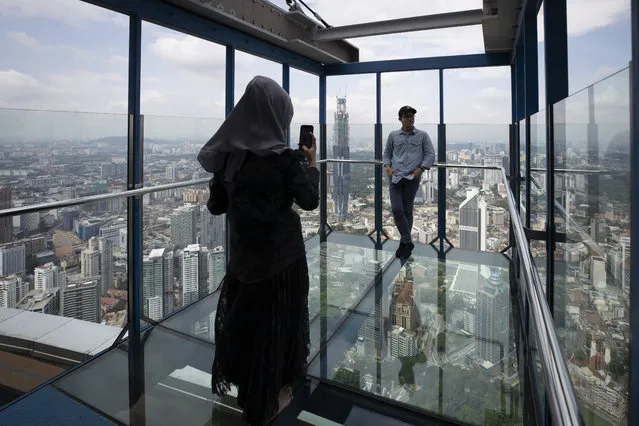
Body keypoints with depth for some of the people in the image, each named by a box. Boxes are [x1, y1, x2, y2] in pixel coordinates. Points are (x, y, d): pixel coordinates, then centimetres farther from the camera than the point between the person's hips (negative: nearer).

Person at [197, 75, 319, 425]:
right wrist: (310, 162, 2)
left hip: (242, 251, 5)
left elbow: (215, 205, 2)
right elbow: (310, 201, -8)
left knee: (243, 315, 21)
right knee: (277, 318, 13)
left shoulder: (228, 153, -4)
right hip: (282, 252, -5)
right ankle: (268, 397, 32)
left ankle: (246, 387, 43)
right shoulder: (285, 158, -19)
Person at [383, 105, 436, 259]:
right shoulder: (393, 135, 12)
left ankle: (404, 243, 18)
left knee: (407, 211, 6)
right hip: (395, 177, 2)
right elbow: (387, 153, 20)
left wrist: (421, 169, -11)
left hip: (412, 178, -1)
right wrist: (387, 166, 2)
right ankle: (407, 242, 3)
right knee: (396, 209, -9)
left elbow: (430, 154, 4)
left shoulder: (422, 135, 7)